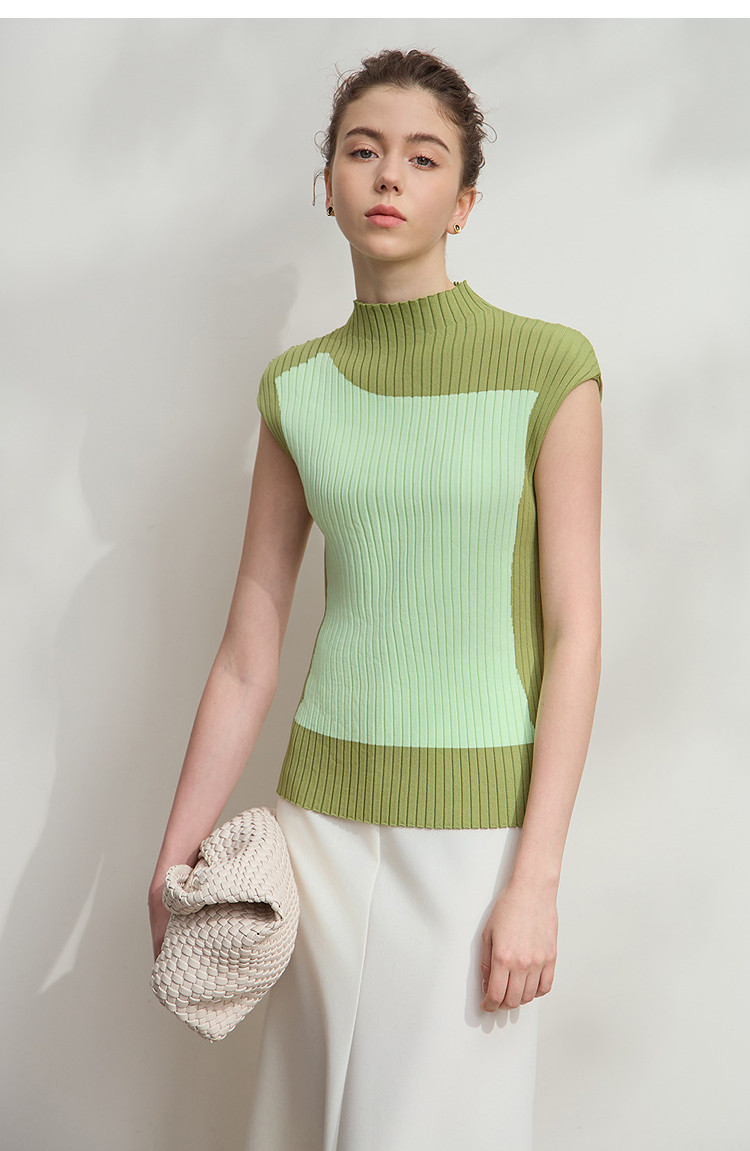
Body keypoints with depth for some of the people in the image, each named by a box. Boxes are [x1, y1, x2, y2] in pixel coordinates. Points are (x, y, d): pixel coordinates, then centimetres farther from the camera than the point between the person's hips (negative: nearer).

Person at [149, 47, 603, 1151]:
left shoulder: (548, 368, -8)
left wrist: (537, 879, -12)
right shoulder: (297, 388, 3)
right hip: (325, 808, 3)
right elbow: (248, 652, 5)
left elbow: (573, 632, -8)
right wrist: (176, 852, 5)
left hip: (477, 817, -3)